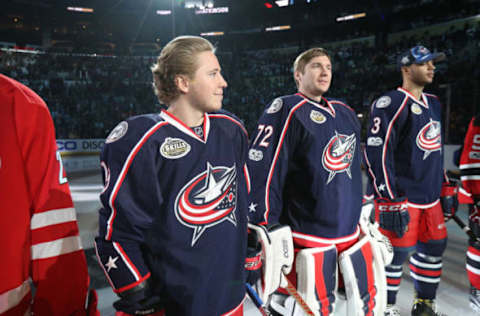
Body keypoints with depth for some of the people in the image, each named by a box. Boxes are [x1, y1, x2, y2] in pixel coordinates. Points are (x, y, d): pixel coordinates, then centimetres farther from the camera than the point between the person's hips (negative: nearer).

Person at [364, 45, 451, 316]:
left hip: (430, 197, 9)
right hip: (401, 197, -9)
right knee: (397, 252, -2)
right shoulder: (391, 103, -13)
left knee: (434, 248, 15)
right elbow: (377, 153, -19)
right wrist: (389, 200, -21)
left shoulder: (433, 104, 16)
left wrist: (445, 189, 21)